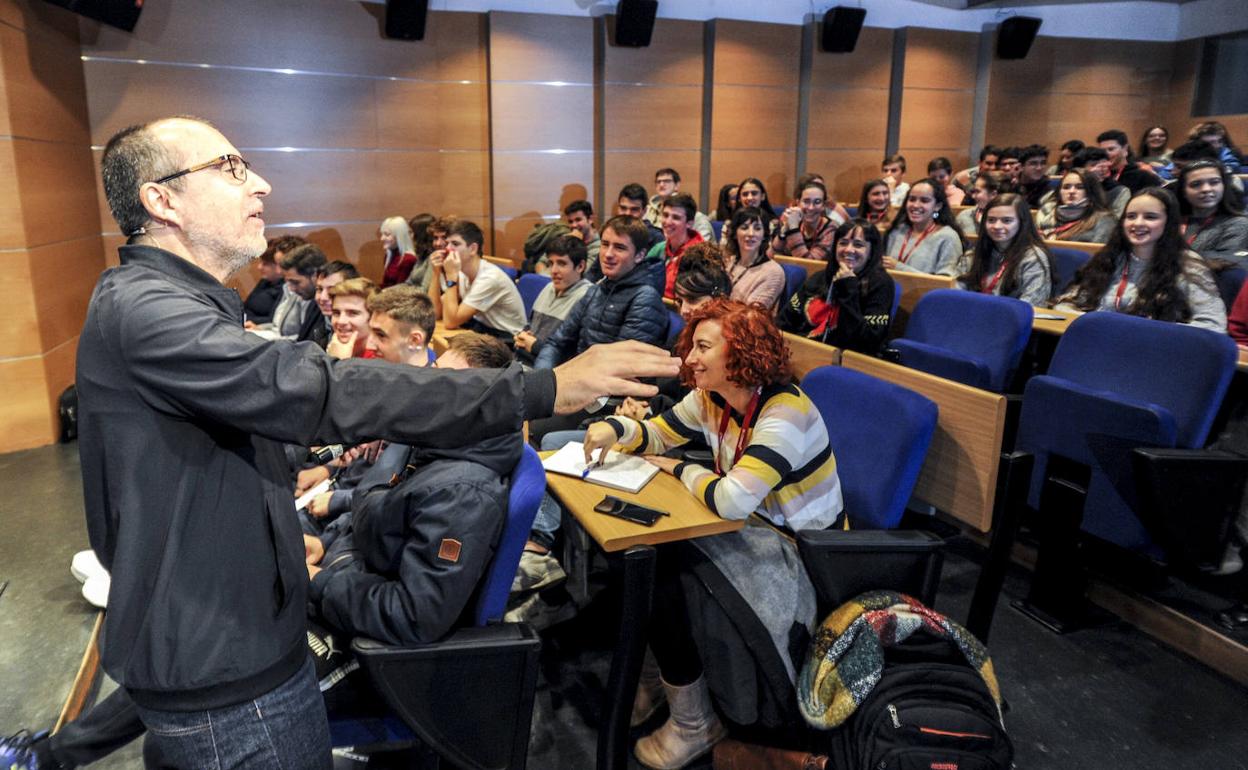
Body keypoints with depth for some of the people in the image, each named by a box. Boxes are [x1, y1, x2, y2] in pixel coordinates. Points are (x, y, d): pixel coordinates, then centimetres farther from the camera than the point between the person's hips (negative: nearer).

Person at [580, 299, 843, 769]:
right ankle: (658, 677, 15)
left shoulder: (784, 413, -29)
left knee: (662, 574, -19)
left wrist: (679, 470, -18)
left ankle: (694, 725, 2)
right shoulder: (711, 398, -2)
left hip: (805, 550, -8)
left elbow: (731, 501, -37)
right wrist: (614, 428, -15)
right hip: (757, 527, 8)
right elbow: (658, 435, 8)